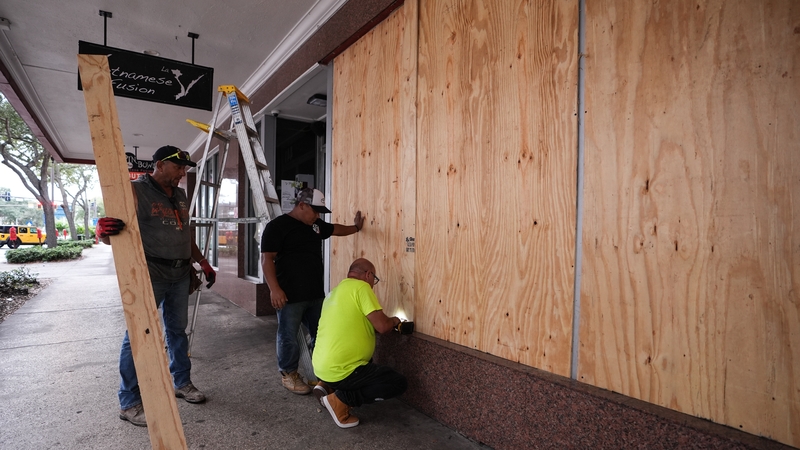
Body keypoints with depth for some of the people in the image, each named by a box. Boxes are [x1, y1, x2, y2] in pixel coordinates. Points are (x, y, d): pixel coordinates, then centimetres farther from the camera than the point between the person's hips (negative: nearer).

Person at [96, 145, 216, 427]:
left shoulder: (180, 196, 13)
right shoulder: (135, 192, -7)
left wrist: (203, 263, 15)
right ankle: (129, 403, 14)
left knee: (177, 330, 15)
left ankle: (182, 383, 30)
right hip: (149, 274, -6)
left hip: (180, 274, 7)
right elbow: (110, 233, -12)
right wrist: (104, 230, -36)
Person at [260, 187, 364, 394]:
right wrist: (274, 289, -21)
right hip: (290, 295, -7)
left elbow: (335, 229, 31)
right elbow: (267, 259, -15)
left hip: (316, 294, 8)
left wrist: (355, 227, 34)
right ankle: (288, 375, 26)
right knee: (288, 337, 6)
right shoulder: (277, 226, -11)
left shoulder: (316, 224, 11)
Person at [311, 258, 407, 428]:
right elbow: (382, 326, -18)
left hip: (320, 367, 10)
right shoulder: (360, 287, -12)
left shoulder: (334, 293, 14)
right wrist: (393, 321, 5)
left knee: (367, 363, 34)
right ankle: (340, 400, -5)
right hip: (339, 371, -9)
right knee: (399, 383, 1)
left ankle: (326, 386, 15)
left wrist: (387, 323, 24)